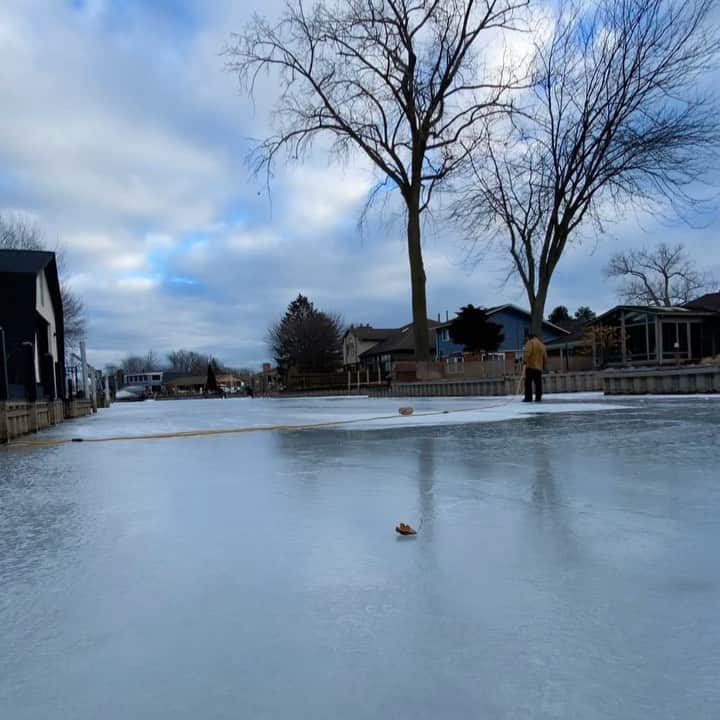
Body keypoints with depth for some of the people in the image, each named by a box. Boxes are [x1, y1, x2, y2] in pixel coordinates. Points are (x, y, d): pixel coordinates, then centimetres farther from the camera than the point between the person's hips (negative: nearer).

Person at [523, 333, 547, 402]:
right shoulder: (542, 345, 20)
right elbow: (545, 357, 21)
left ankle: (528, 398, -12)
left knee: (528, 383, -7)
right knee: (538, 383, 7)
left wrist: (525, 360, -18)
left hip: (530, 366, -7)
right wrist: (544, 365, 28)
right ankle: (538, 398, 6)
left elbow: (527, 352, -18)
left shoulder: (530, 342, -1)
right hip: (539, 367, 7)